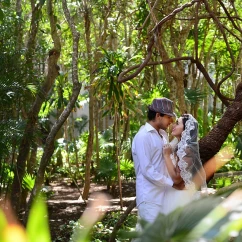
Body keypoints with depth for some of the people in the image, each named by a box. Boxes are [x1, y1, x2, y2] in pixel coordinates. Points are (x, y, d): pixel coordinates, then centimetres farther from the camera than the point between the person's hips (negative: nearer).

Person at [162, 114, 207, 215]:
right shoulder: (179, 147, 9)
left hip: (181, 197, -10)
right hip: (175, 195, 10)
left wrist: (166, 155, -19)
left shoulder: (187, 150, -20)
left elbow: (176, 178, -22)